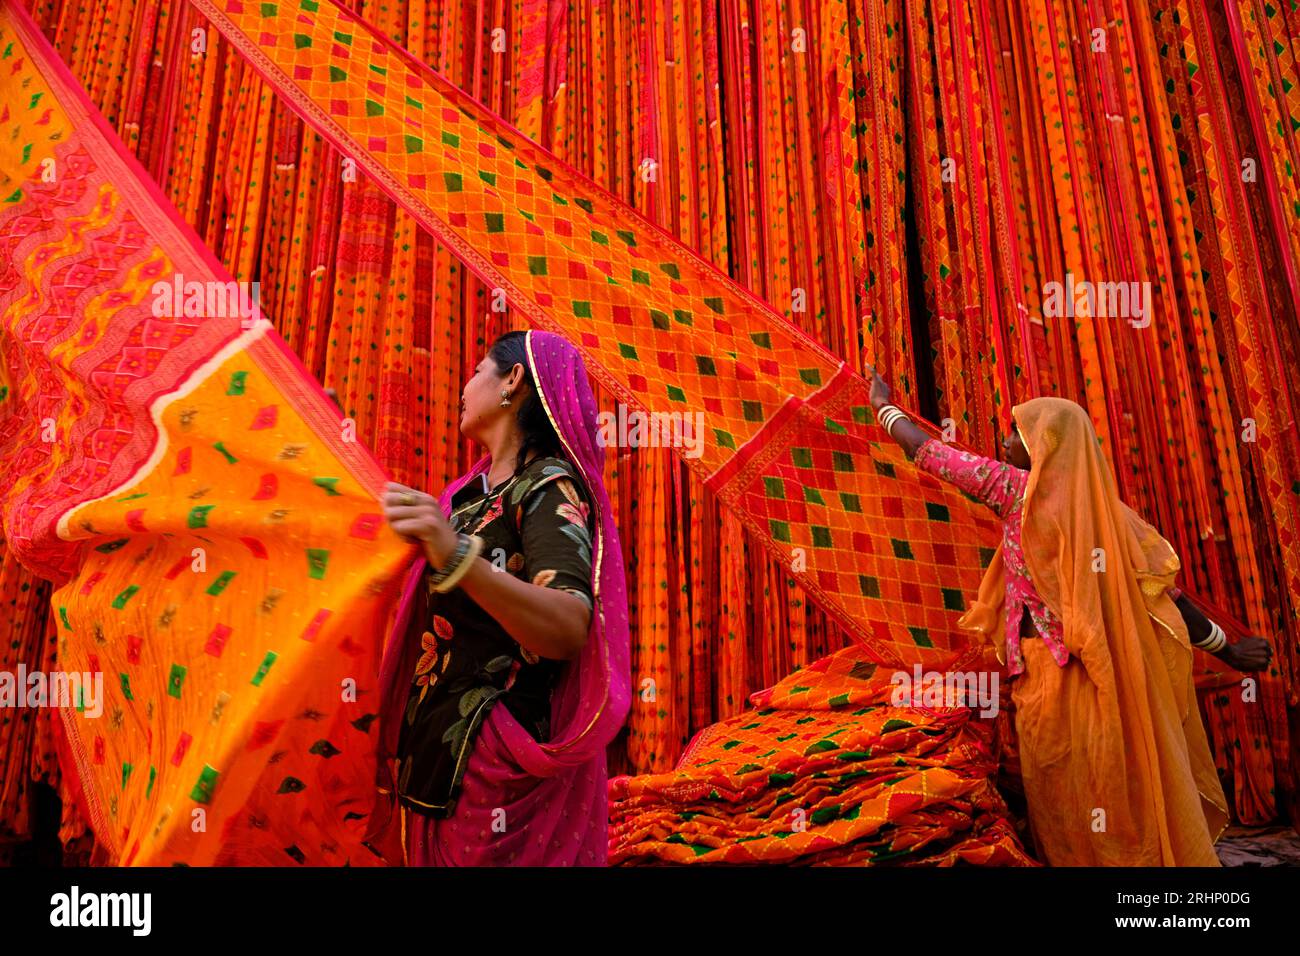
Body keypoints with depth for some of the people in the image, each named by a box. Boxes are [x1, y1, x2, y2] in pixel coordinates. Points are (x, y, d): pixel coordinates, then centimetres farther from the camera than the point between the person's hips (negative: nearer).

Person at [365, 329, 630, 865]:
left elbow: (570, 630, -32)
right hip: (434, 750, 8)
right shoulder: (475, 488, 9)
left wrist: (457, 556, -44)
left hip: (497, 758, -8)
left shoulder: (550, 484, -15)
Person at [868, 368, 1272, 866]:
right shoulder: (1101, 506, 6)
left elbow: (924, 449, -3)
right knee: (1136, 796, 15)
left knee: (1069, 813, 7)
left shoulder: (1018, 489, -9)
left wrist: (882, 405, 13)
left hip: (1053, 678, -6)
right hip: (1114, 680, 6)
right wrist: (1224, 648, 18)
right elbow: (1163, 588, 7)